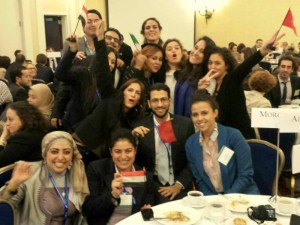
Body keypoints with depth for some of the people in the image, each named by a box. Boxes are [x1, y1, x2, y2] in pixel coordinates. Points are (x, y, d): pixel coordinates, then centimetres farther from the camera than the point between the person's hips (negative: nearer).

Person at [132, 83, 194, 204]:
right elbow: (135, 162, 0)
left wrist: (179, 184, -5)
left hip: (181, 187, 1)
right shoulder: (140, 127, -2)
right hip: (154, 187, 0)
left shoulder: (185, 124, -2)